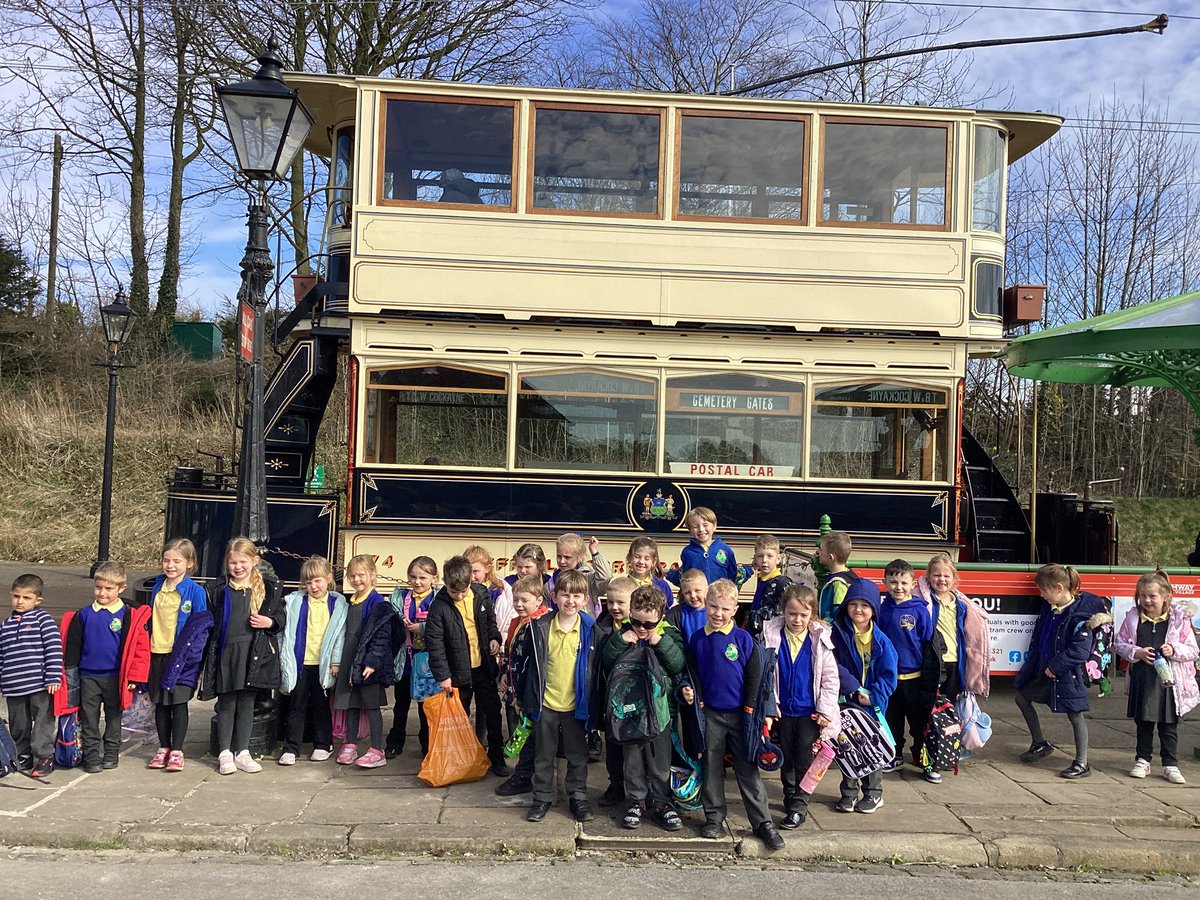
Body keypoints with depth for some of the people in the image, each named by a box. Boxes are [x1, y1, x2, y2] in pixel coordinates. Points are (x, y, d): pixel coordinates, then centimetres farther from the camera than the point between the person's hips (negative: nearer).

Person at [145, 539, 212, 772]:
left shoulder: (195, 592, -9)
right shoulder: (157, 588, 7)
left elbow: (200, 628, -6)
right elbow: (150, 620, 15)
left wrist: (193, 656, -11)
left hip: (181, 656, -5)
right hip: (157, 653, 5)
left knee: (178, 703, 2)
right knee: (160, 703, 12)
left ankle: (177, 751, 11)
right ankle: (163, 748, 24)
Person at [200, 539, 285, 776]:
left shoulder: (269, 589, 4)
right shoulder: (218, 591, 3)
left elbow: (282, 616, 11)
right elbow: (209, 624, 5)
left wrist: (270, 622, -11)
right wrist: (207, 657, 1)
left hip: (255, 654, 1)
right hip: (226, 653, -1)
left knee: (247, 703, 9)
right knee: (226, 704, 5)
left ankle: (242, 752, 19)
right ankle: (225, 754, 15)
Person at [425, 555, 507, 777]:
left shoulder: (481, 594, -4)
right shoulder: (439, 606, -14)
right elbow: (434, 643, -13)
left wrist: (494, 638, -5)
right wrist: (442, 675, -14)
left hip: (484, 666, 3)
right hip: (457, 671, -3)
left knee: (492, 712, 8)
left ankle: (496, 757, 21)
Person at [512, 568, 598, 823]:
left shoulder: (591, 630, -6)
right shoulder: (539, 627, -8)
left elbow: (598, 667, 3)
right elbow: (520, 658, 1)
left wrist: (593, 703, 3)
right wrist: (520, 695, 4)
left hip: (576, 705, 0)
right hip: (545, 704, 0)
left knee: (578, 754, 12)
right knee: (544, 754, 13)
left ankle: (578, 797, 27)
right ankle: (542, 798, 26)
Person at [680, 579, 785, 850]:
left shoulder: (743, 638, -7)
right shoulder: (697, 639, 1)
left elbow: (757, 675, -4)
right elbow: (692, 672, 13)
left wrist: (764, 712, -6)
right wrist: (687, 689, -7)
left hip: (741, 714, -2)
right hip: (710, 713, 2)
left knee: (748, 770, 2)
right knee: (712, 768, 11)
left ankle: (762, 822, 10)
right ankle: (714, 817, 24)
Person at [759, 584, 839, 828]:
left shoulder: (820, 640, -8)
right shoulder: (771, 636, -7)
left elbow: (830, 678, -3)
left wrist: (825, 709, -7)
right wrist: (769, 703, -5)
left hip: (809, 712, -2)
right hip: (782, 710, 2)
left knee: (804, 760, -2)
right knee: (785, 758, 14)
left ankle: (799, 806, 9)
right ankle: (789, 796, 33)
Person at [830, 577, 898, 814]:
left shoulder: (881, 641, -7)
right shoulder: (839, 633, -7)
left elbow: (889, 676, -7)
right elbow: (834, 665, -11)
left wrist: (873, 696, -17)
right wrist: (853, 688, -19)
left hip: (873, 704, -1)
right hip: (845, 701, 1)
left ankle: (873, 793, 26)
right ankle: (849, 793, 23)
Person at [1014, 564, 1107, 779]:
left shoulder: (1081, 615, -21)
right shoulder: (1049, 609, 3)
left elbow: (1080, 651, -25)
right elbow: (1037, 639, 13)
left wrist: (1055, 667, -19)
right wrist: (1033, 664, 9)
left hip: (1069, 674, -9)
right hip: (1045, 670, 9)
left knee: (1075, 715, 1)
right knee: (1022, 697, 15)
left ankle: (1082, 763, 12)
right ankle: (1039, 743, 29)